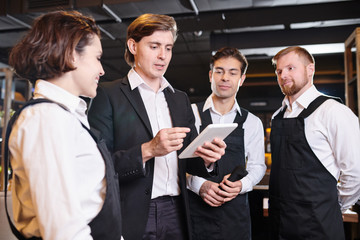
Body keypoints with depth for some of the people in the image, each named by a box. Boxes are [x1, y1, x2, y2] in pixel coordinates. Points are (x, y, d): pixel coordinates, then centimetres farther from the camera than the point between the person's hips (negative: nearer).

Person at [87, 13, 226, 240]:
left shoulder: (180, 99, 12)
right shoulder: (107, 94, -5)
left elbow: (188, 160, 12)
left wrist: (206, 159, -8)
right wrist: (147, 150, -24)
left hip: (175, 214, 5)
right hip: (132, 218, -4)